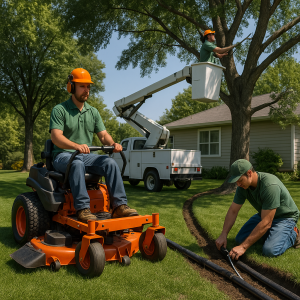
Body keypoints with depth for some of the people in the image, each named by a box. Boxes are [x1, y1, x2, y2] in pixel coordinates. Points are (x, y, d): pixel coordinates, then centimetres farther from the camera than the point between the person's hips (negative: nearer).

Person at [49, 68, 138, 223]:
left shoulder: (93, 112, 14)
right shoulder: (59, 110, -3)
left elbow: (103, 135, 8)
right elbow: (56, 137, -17)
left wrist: (113, 143, -17)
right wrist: (76, 146, -36)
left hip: (86, 156, 5)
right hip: (63, 155, -4)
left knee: (110, 162, -23)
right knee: (77, 164, -38)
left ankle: (119, 205, -27)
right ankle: (82, 208, -40)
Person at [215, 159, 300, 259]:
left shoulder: (270, 186, -37)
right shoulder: (243, 185, -14)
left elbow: (266, 223, -37)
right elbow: (233, 211, -5)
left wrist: (243, 247, -36)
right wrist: (223, 235, -16)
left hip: (285, 216, -7)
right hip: (264, 214, 7)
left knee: (269, 250, -26)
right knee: (240, 239, -3)